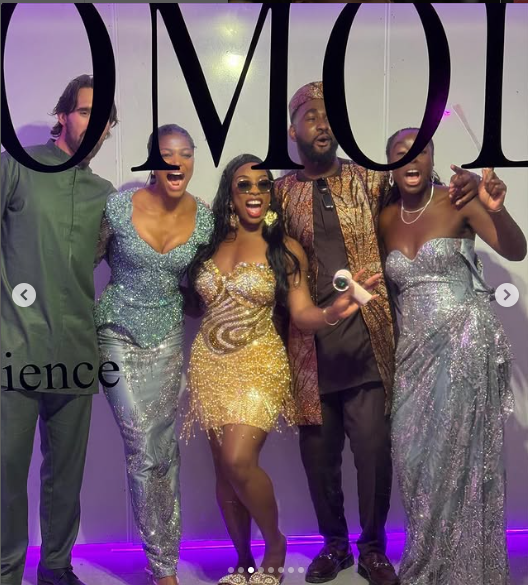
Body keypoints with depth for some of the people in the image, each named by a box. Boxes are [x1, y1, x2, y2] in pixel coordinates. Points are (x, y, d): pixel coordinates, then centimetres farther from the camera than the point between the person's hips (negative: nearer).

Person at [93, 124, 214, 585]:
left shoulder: (204, 218, -5)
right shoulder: (119, 206, -11)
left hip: (168, 337, 2)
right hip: (119, 334, -2)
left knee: (165, 449, 6)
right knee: (145, 450, -5)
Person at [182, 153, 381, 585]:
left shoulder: (286, 250, -4)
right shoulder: (211, 245, 6)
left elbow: (301, 313, -12)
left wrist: (331, 313, -30)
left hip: (259, 363, -4)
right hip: (209, 364, 4)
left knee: (239, 461, -17)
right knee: (222, 467, 8)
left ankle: (275, 543, 12)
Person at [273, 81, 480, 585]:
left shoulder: (369, 181, 6)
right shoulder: (280, 193, 7)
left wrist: (468, 183, -5)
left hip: (365, 337, -1)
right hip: (309, 341, 1)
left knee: (373, 444, -1)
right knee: (317, 446, 9)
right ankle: (333, 542, 31)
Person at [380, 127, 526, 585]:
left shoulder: (458, 201, -5)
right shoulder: (386, 220, 9)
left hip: (466, 342, -4)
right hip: (415, 349, 5)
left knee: (456, 454, -1)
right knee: (414, 455, 5)